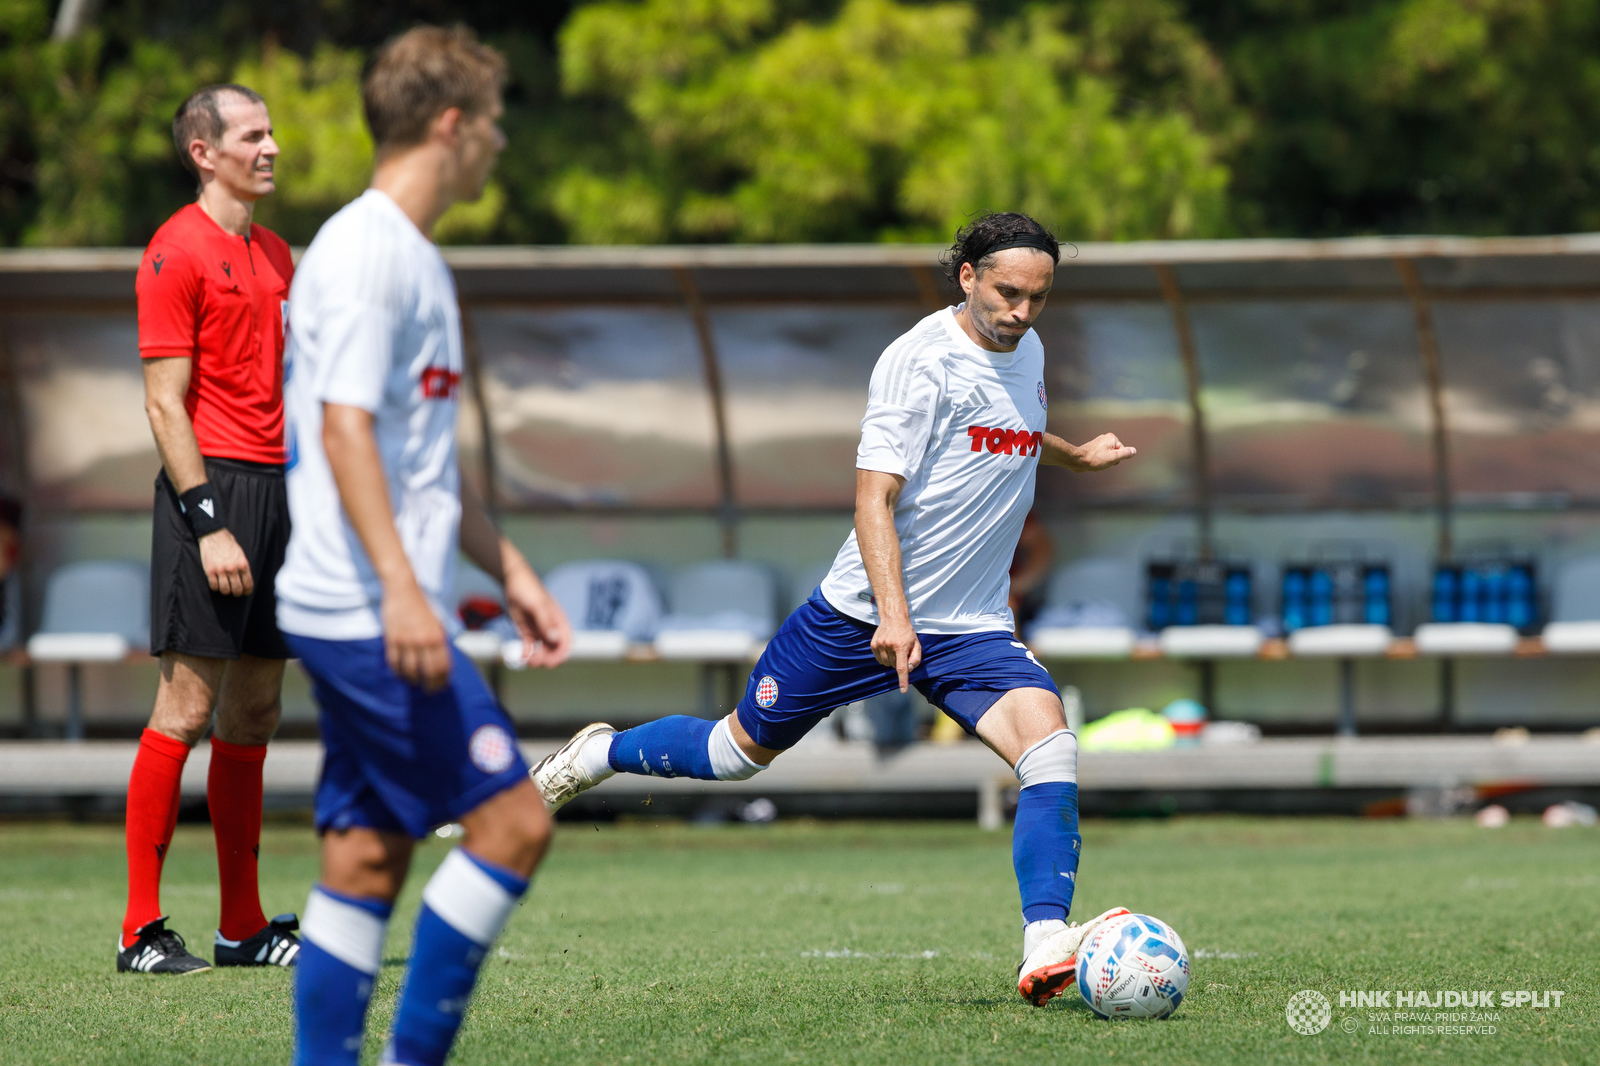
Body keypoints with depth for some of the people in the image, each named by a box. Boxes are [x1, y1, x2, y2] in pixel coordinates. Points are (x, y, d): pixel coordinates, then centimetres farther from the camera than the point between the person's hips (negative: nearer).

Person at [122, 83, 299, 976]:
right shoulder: (179, 251, -7)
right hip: (212, 484, -8)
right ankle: (142, 929, -6)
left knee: (255, 713, 9)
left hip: (277, 488, 8)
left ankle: (244, 926, 13)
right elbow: (166, 403, -12)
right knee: (187, 707, -9)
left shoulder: (276, 254, 18)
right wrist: (209, 522, -19)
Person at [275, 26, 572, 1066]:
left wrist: (511, 570, 27)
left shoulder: (416, 260, 20)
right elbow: (344, 427, -21)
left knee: (368, 855, 7)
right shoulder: (366, 252, -12)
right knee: (512, 817, -10)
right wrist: (401, 586, -28)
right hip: (367, 610, -10)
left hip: (380, 617, 10)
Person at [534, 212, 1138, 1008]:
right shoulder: (922, 359, -17)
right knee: (741, 750, 10)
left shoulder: (1026, 353, 8)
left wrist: (1075, 457, 30)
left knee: (1049, 744, -21)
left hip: (972, 630, 5)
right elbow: (873, 495, -24)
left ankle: (1046, 949, -27)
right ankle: (598, 755, 38)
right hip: (864, 611, -5)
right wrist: (893, 613, -34)